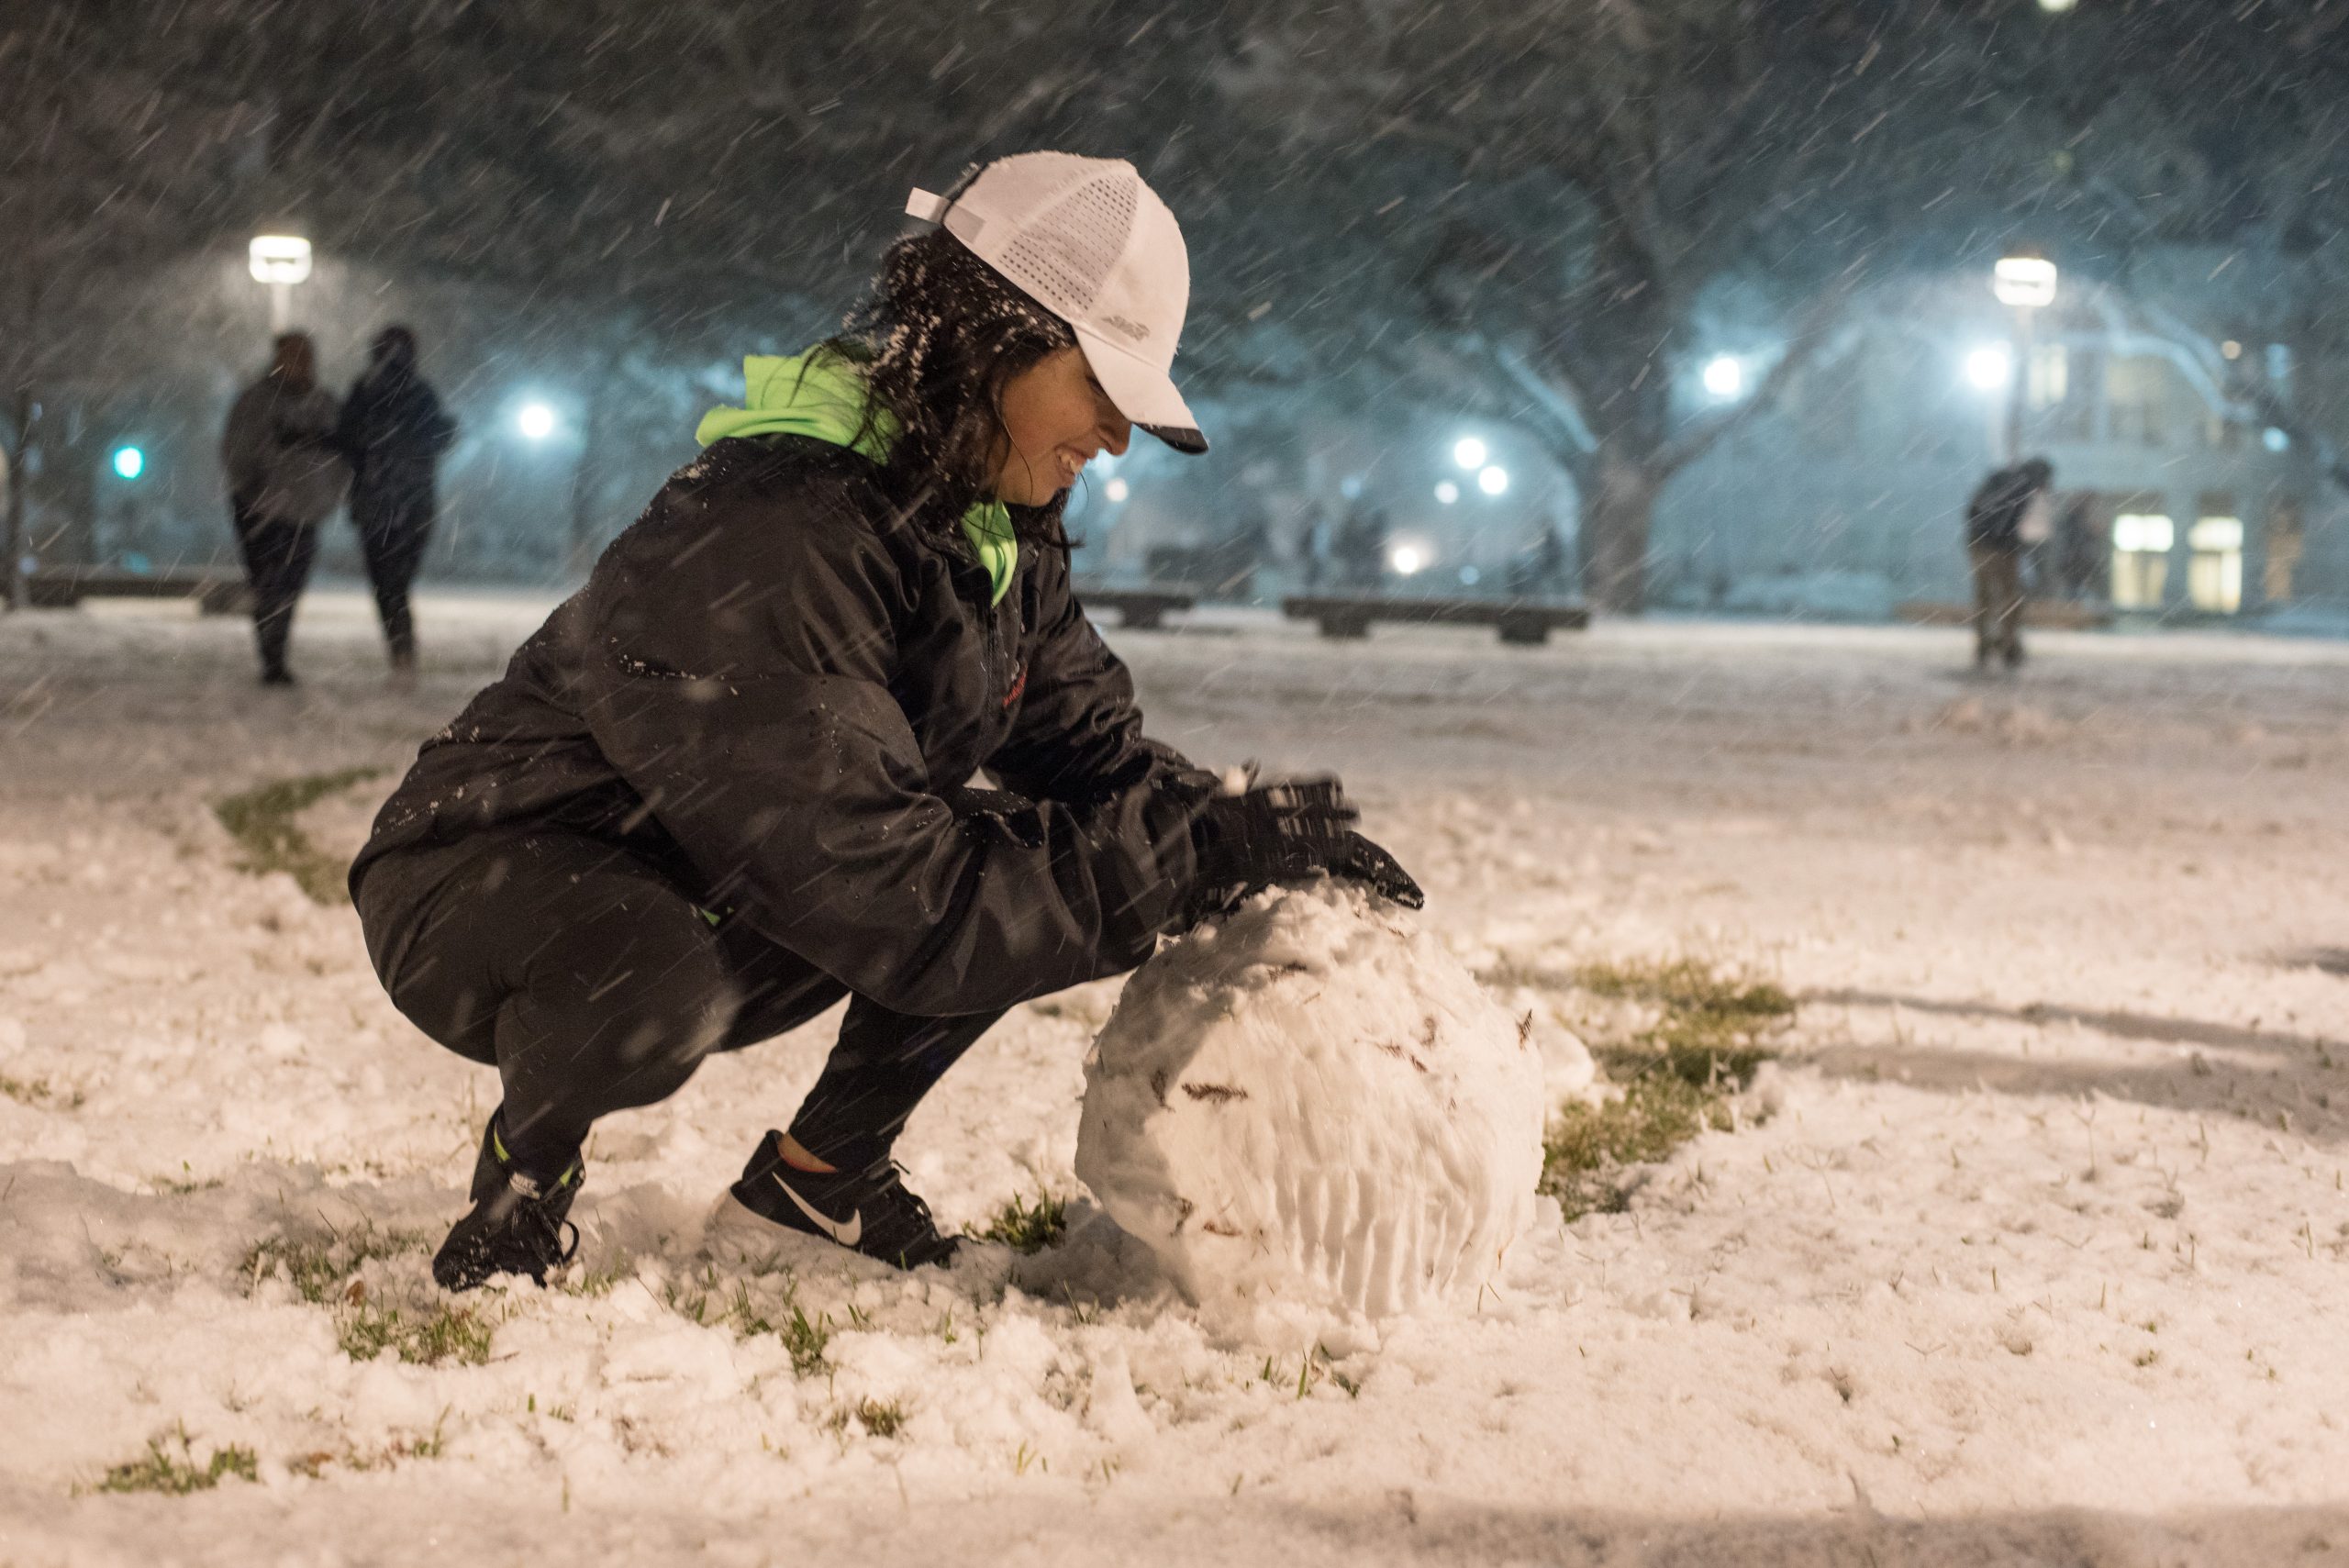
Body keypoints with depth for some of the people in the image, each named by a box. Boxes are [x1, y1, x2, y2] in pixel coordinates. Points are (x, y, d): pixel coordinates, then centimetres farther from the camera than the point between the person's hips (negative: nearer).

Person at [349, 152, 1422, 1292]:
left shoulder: (997, 530, -2)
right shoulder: (765, 541, -32)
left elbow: (1093, 750, 1)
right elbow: (894, 895, -36)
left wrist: (1253, 842, -18)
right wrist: (1204, 849, -33)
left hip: (714, 907, 9)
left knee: (1044, 858, -5)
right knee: (651, 986, -40)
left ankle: (819, 1168, 11)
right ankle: (529, 1156, -6)